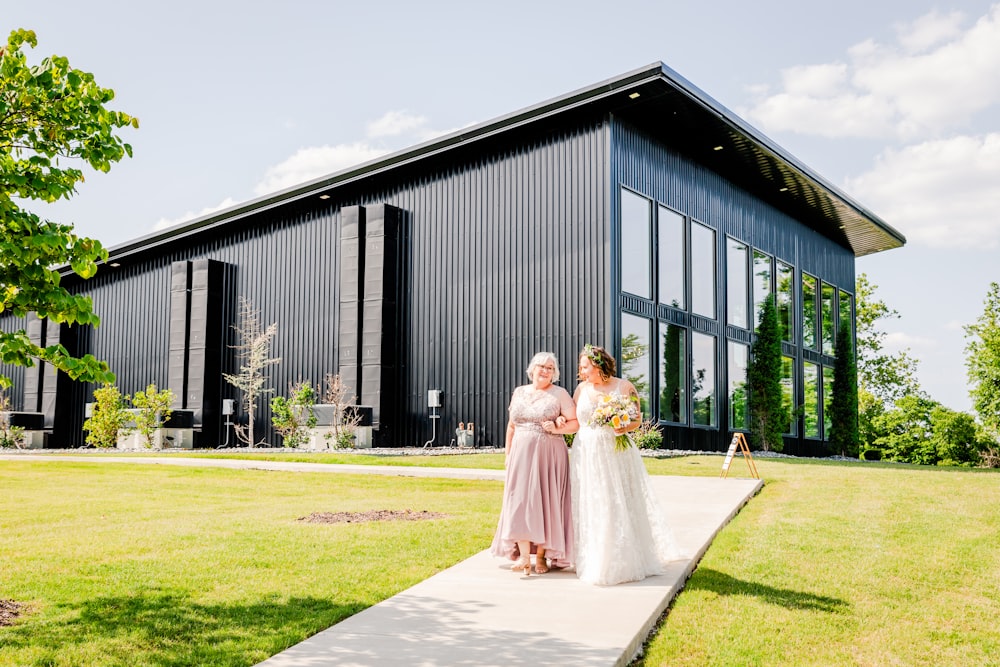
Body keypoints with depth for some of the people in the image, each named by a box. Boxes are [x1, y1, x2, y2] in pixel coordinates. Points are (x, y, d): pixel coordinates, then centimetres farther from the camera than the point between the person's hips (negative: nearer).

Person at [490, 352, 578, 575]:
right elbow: (511, 426, 16)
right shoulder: (519, 392, 13)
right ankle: (523, 555, 0)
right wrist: (507, 453, 11)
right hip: (521, 455, 3)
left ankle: (541, 556, 7)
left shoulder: (560, 394, 1)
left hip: (548, 456, -3)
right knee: (520, 502, -4)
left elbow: (575, 423, -3)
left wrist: (557, 428, -18)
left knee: (545, 502, -2)